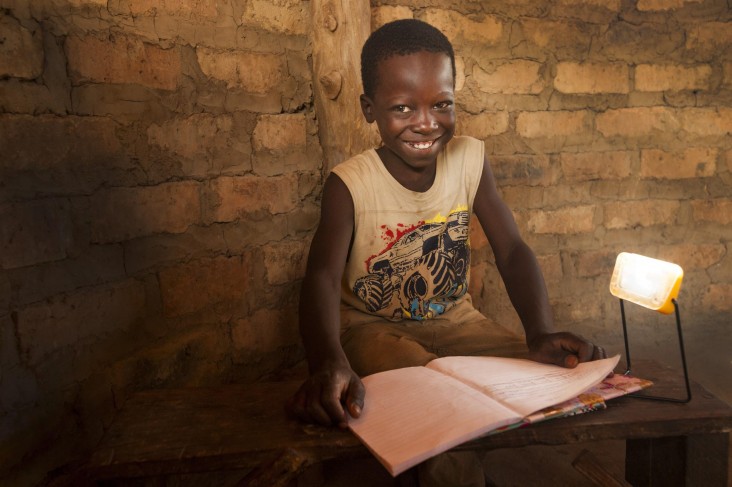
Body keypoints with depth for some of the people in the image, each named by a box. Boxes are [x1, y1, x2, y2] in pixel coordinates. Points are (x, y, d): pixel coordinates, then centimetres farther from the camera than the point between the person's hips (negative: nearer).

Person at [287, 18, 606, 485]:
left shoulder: (471, 159, -7)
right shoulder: (349, 183, -19)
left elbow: (512, 250, -10)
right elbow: (323, 276, -33)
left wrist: (542, 334, -29)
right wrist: (328, 363, -54)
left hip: (454, 318, 5)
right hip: (373, 327, -4)